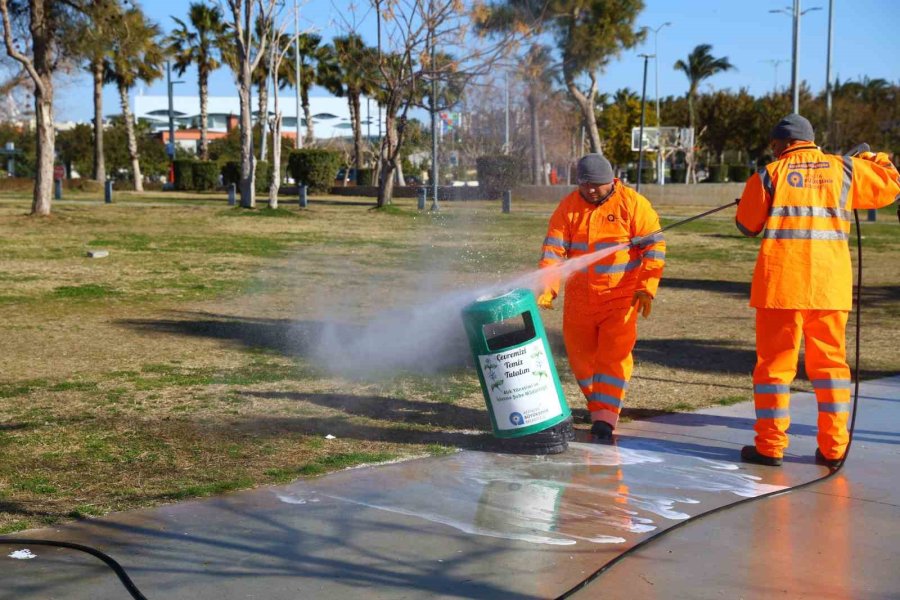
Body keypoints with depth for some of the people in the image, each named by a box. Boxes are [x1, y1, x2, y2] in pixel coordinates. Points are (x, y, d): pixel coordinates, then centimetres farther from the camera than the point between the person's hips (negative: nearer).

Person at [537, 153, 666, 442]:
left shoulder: (632, 203, -6)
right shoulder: (568, 207, 3)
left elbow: (654, 246, -7)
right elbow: (553, 250, -2)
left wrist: (646, 288, -15)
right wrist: (547, 287, -14)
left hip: (621, 297, -4)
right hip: (579, 297, 4)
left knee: (614, 356, -10)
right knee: (580, 356, 10)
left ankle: (604, 422, -12)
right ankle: (600, 408, 31)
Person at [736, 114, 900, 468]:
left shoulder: (769, 175, 1)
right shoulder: (844, 170, 7)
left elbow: (747, 226, 8)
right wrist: (871, 158, 35)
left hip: (781, 283, -2)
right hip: (830, 285, 3)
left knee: (774, 362, 5)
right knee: (831, 362, 13)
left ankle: (770, 447, 7)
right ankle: (833, 448, 14)